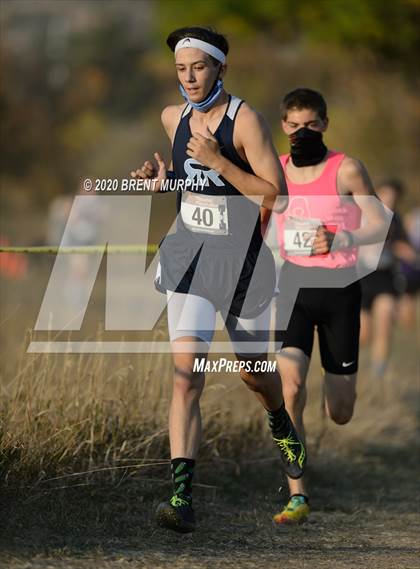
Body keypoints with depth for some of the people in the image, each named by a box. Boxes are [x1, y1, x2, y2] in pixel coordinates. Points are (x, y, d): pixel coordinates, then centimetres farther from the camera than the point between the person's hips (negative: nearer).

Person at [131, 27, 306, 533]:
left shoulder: (245, 121, -15)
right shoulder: (173, 118, 3)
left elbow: (278, 198, -19)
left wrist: (218, 162, -26)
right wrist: (162, 178, 3)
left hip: (241, 258, -3)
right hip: (188, 254, 3)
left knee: (252, 372, 16)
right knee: (186, 374, -14)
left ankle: (281, 425, 53)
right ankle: (182, 495, -20)